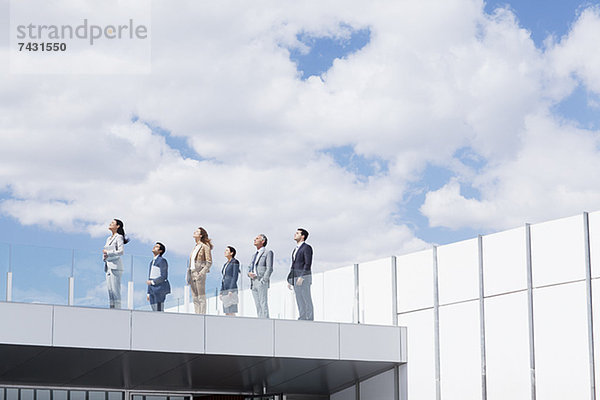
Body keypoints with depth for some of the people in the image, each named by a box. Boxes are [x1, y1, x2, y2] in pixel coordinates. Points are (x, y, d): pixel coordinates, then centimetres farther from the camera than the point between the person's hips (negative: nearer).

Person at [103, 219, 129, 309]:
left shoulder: (119, 237, -2)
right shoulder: (109, 239, 20)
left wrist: (108, 253, -9)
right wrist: (104, 257, 1)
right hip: (108, 267, 8)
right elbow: (104, 253, 23)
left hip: (115, 267, -8)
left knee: (115, 290, -11)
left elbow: (121, 252, -15)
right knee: (110, 290, 3)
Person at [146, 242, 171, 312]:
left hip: (160, 289, -8)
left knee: (159, 311, -12)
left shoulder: (162, 260, -7)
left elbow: (164, 276, -15)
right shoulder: (152, 262, 20)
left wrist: (152, 282, -19)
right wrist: (148, 293, 17)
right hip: (153, 290, 8)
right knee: (154, 311, 4)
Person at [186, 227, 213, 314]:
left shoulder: (205, 246, -5)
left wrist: (202, 273, -19)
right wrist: (188, 276, 13)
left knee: (201, 297, -7)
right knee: (195, 298, 6)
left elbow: (209, 262, -10)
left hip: (199, 274, -8)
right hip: (192, 274, 8)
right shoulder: (195, 247, 18)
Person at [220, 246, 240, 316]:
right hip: (225, 290, 9)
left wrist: (230, 291, -21)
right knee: (227, 313, 4)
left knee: (231, 312, -12)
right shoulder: (226, 264, 20)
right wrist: (221, 292, 16)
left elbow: (235, 277, -13)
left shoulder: (235, 262, -5)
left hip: (231, 289, -9)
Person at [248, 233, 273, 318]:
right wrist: (249, 273, -3)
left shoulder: (268, 252, 1)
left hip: (262, 282, -7)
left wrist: (263, 281, -17)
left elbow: (269, 269, -8)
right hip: (253, 283, 7)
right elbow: (250, 268, 21)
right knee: (258, 306, 3)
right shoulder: (255, 255, 24)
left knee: (263, 305, -13)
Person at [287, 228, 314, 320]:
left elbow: (308, 264, -17)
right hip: (296, 279, 8)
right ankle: (302, 319, 4)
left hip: (304, 278, -8)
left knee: (307, 300, -8)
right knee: (299, 301, 4)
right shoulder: (296, 249, 20)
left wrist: (301, 277, -25)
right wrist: (289, 280, 16)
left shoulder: (307, 247, -8)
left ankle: (309, 319, -8)